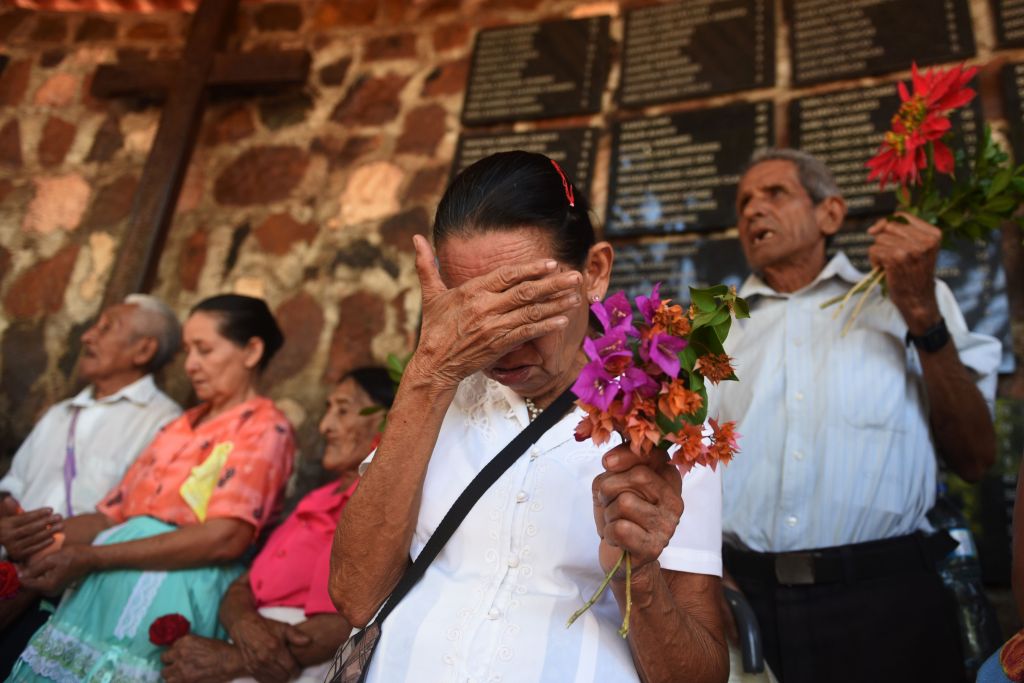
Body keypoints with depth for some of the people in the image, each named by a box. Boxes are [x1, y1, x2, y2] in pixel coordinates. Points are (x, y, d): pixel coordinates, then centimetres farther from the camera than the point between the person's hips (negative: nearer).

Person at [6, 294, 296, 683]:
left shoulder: (264, 429, -4)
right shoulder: (180, 428, 20)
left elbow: (227, 538, -17)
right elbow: (109, 517, 16)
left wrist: (91, 557, -16)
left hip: (169, 592, -6)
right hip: (104, 585, 7)